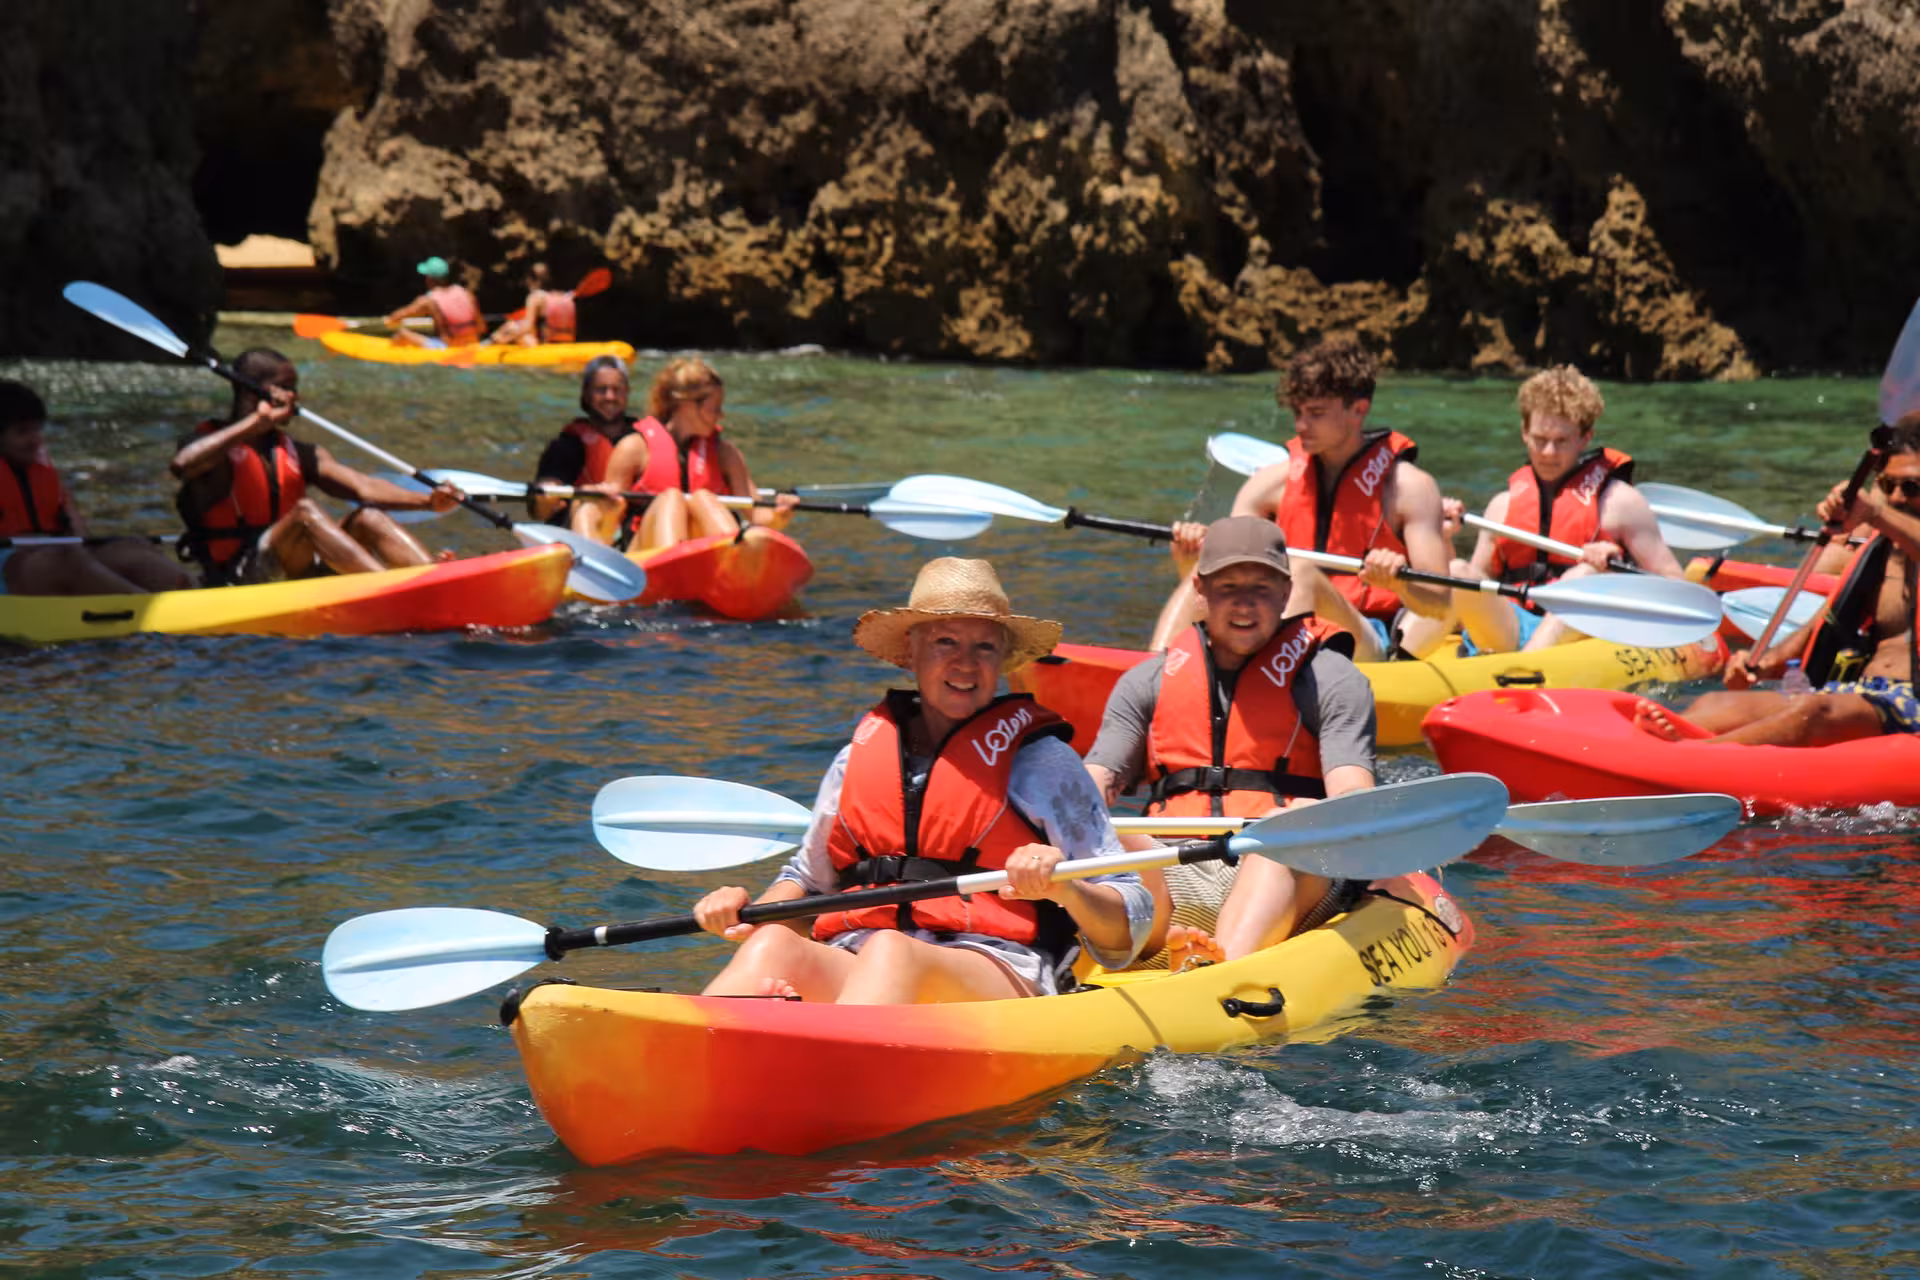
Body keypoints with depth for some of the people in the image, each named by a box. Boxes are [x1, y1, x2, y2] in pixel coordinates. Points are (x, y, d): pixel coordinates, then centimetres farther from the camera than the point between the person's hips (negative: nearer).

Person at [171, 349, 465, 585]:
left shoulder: (297, 454, 18)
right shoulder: (216, 445, 0)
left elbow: (362, 487, 4)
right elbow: (182, 464, -25)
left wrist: (428, 501, -13)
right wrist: (256, 422, -23)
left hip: (298, 571, 7)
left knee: (367, 519, -10)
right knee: (306, 512, -27)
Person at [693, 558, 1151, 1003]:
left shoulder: (1039, 761, 9)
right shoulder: (860, 755, 19)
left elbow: (1129, 929, 5)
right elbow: (808, 882, 31)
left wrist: (1064, 889, -17)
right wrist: (745, 913, 8)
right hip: (849, 968, 4)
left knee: (890, 951, -38)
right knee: (772, 947, -30)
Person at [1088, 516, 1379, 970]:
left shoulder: (1327, 677, 9)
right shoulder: (1148, 682, 19)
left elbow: (1351, 792, -6)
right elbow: (1092, 784, 10)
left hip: (1291, 883, -3)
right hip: (1172, 876, 3)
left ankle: (1228, 963, -59)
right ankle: (1161, 936, -52)